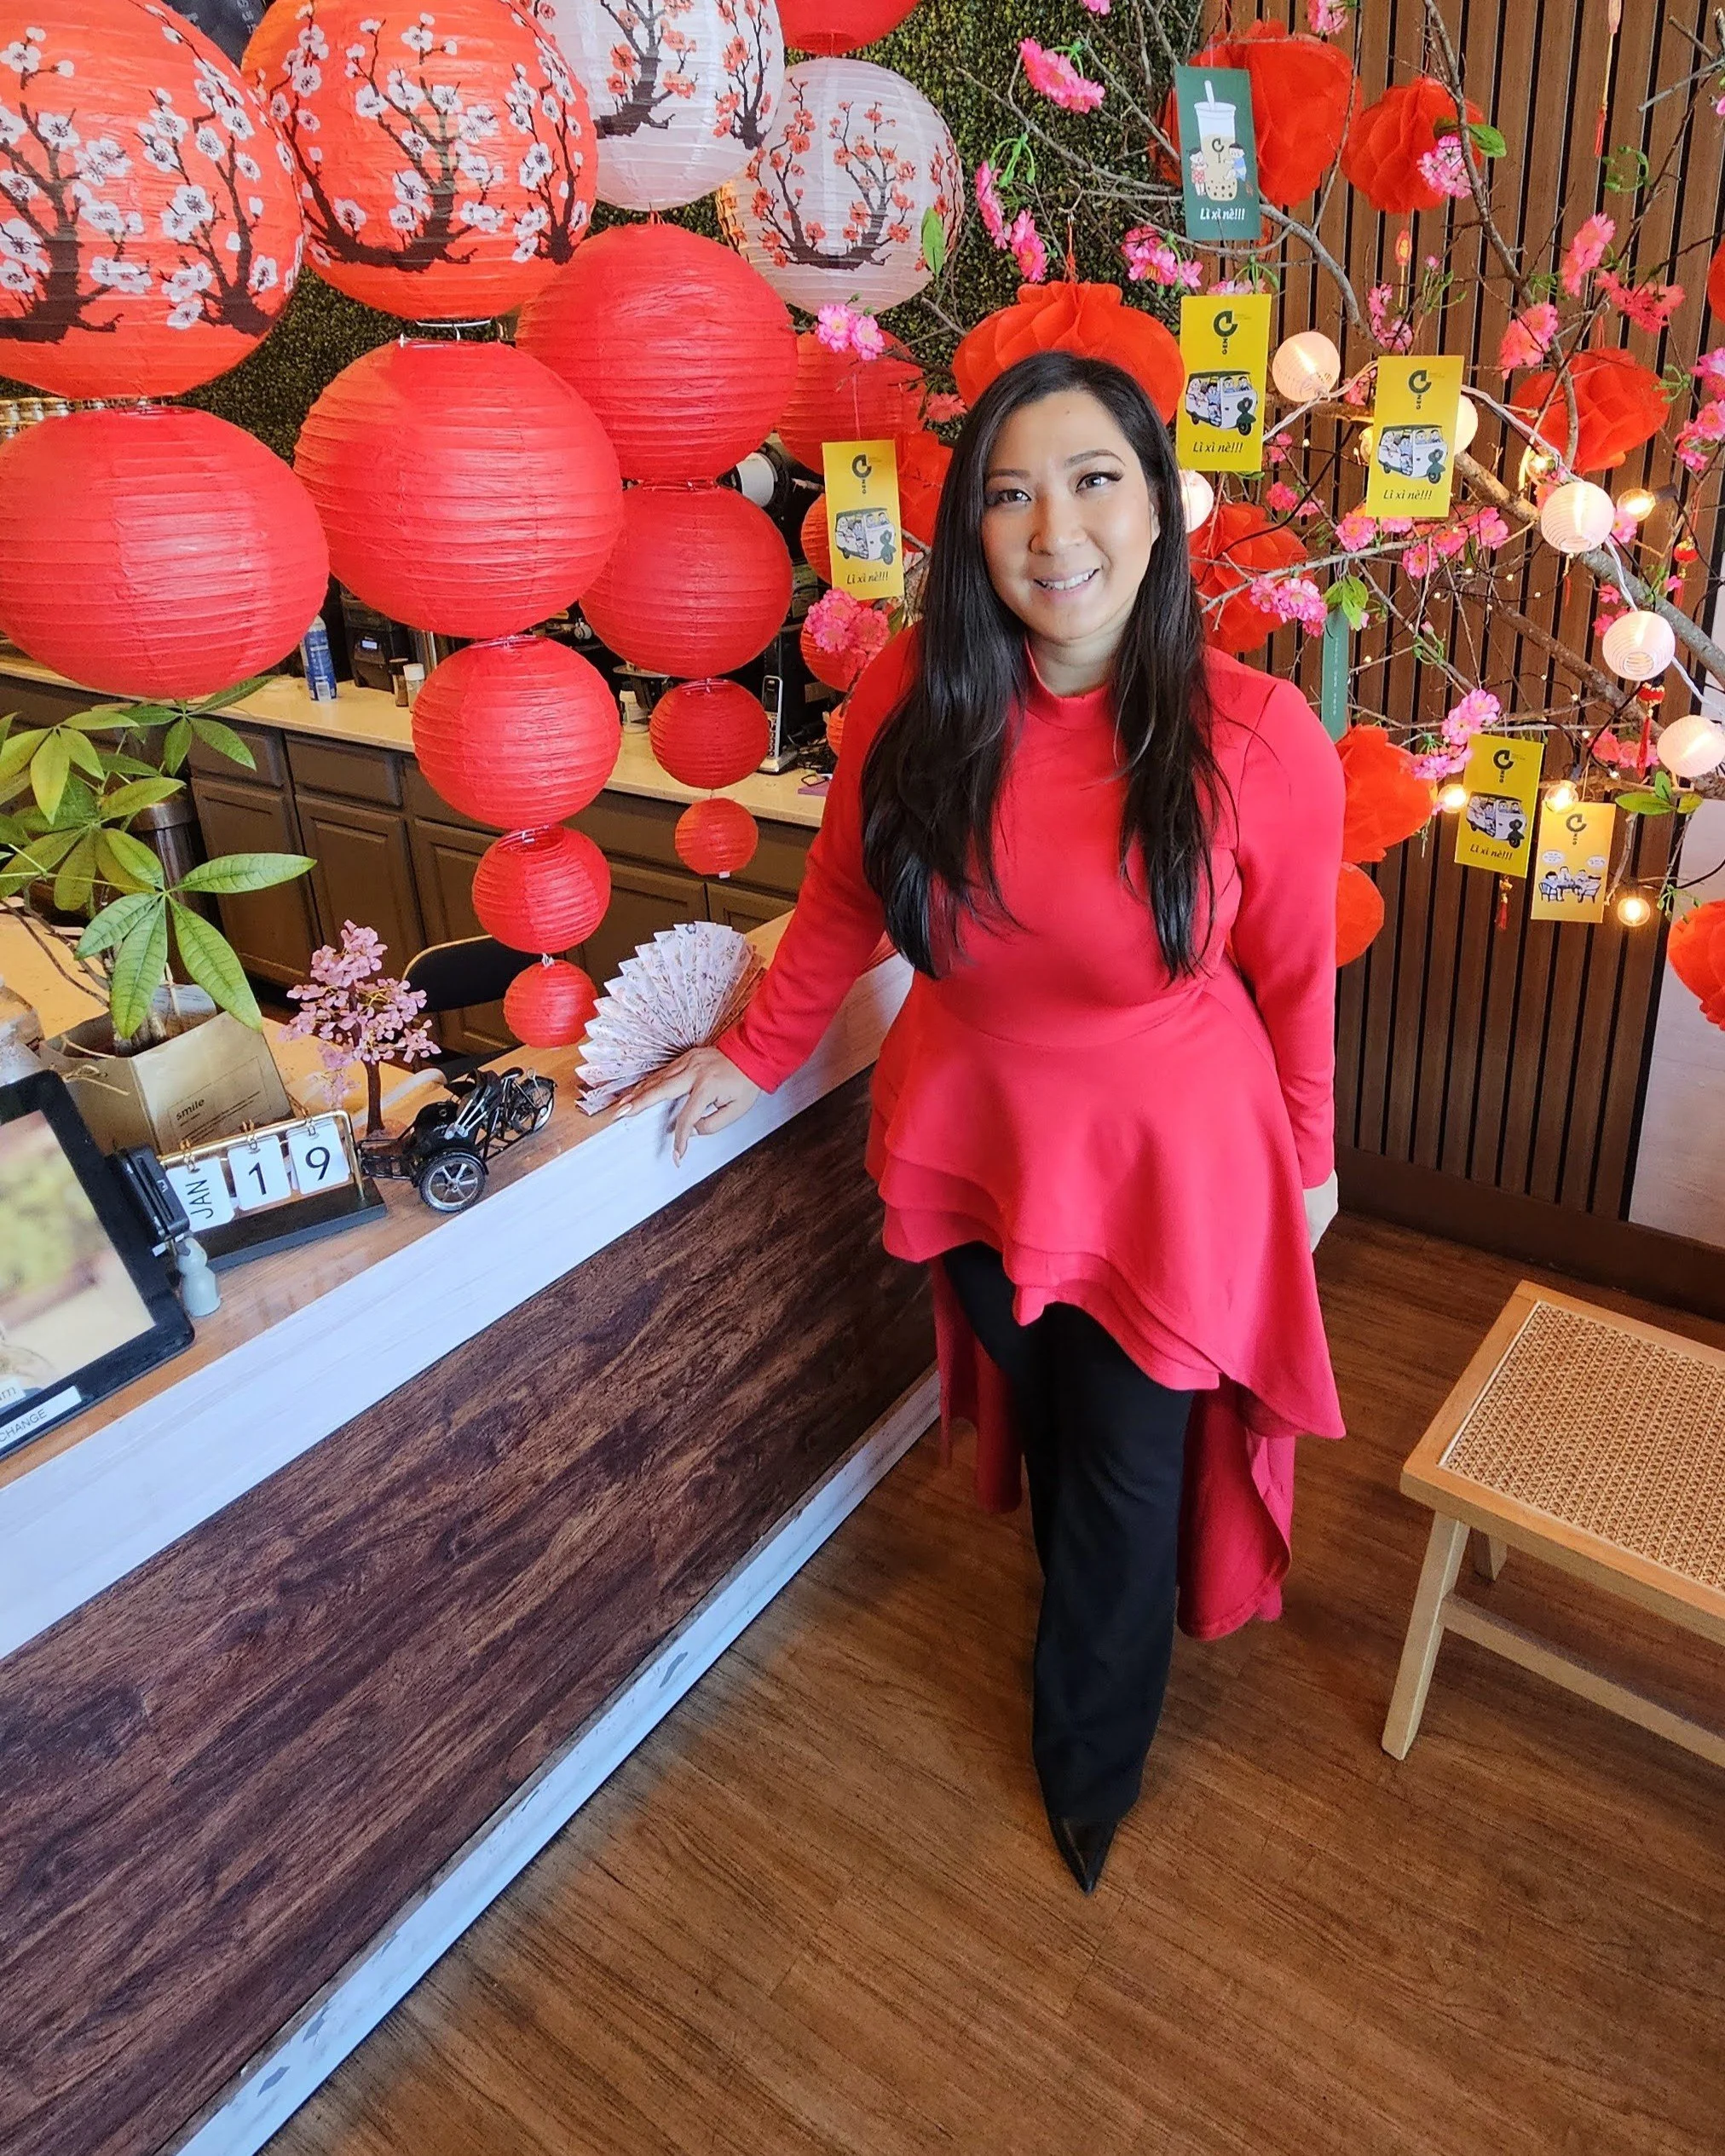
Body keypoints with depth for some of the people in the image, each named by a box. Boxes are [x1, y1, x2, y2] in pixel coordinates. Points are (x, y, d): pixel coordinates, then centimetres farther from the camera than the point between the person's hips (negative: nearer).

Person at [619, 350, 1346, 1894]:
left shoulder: (1259, 740, -21)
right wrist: (752, 1057, 8)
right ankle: (1089, 1634, 59)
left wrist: (1309, 1162, 3)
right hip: (973, 1147, 3)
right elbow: (847, 899, 1)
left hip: (1168, 1171, -2)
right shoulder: (914, 701, -14)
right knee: (1039, 1422, 25)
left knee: (1129, 1473, 13)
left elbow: (1296, 974, -8)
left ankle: (1091, 1764, 43)